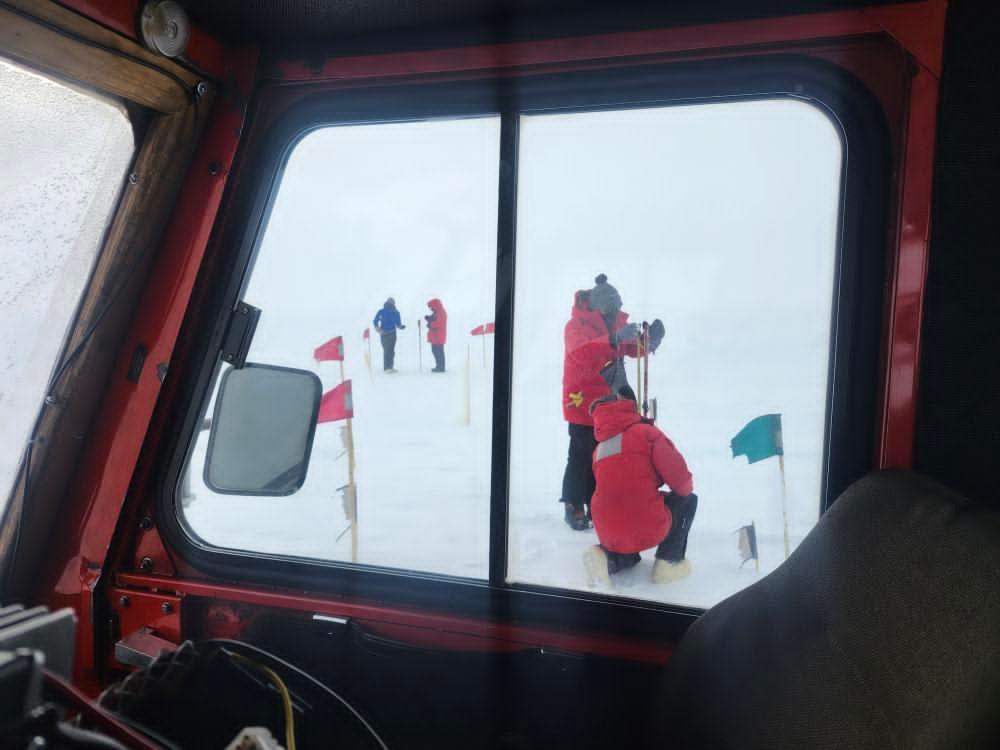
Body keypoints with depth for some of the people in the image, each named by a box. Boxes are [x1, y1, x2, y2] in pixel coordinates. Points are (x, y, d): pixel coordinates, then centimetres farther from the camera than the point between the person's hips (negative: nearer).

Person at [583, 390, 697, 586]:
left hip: (609, 534, 5)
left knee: (630, 555, 39)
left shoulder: (599, 448, 15)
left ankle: (607, 558, 5)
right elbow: (677, 475, -5)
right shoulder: (645, 432, -3)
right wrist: (686, 486, 18)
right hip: (647, 529, -5)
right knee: (688, 500, 22)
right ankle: (669, 563, 12)